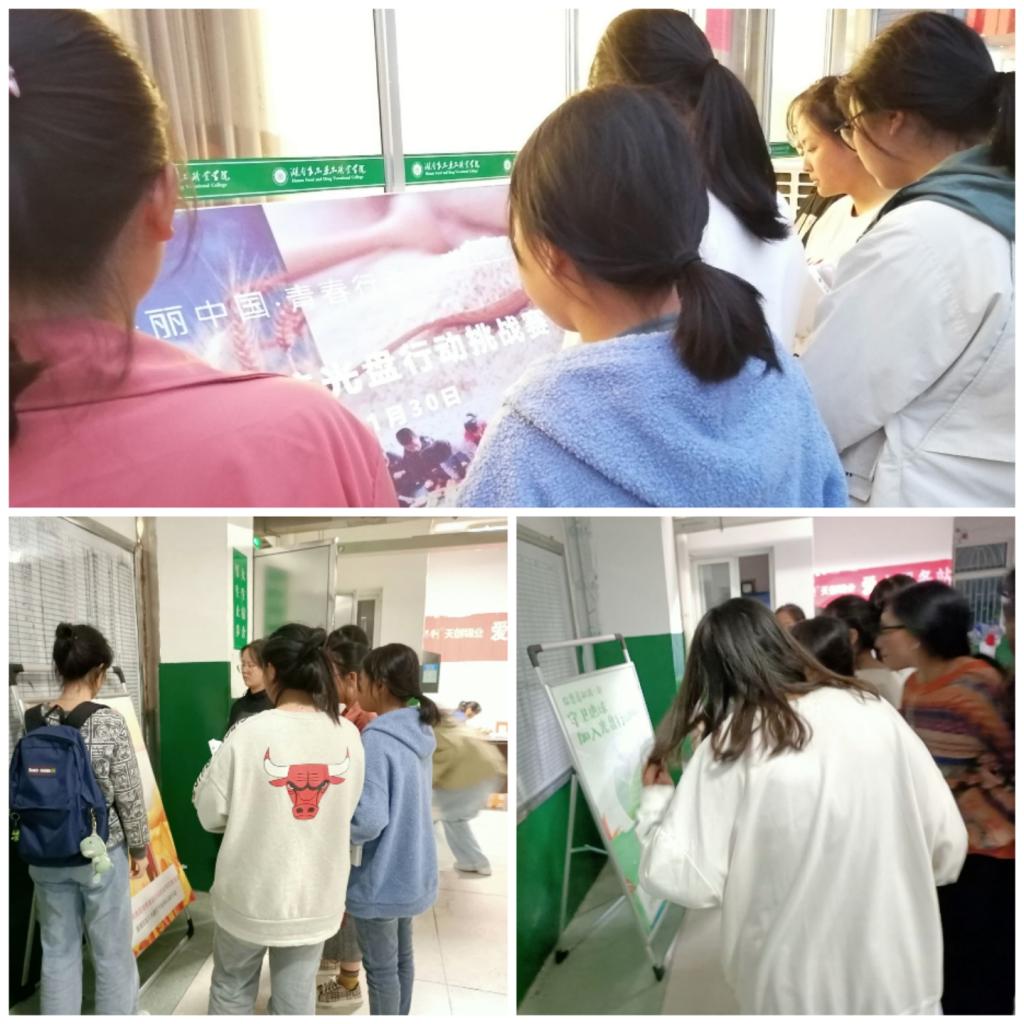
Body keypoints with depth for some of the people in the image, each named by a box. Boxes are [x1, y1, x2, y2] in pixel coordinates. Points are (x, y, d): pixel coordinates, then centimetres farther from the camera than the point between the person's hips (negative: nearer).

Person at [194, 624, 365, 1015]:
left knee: (232, 990, 21)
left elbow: (210, 813, -11)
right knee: (296, 999, 17)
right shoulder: (348, 734, -8)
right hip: (316, 896, 3)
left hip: (251, 893, -2)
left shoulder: (250, 732, -20)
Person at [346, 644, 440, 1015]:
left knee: (380, 968, 10)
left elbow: (369, 819, -29)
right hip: (413, 872, 8)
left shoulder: (377, 739, -25)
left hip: (381, 878, -8)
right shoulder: (419, 731, 1)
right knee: (402, 956, 23)